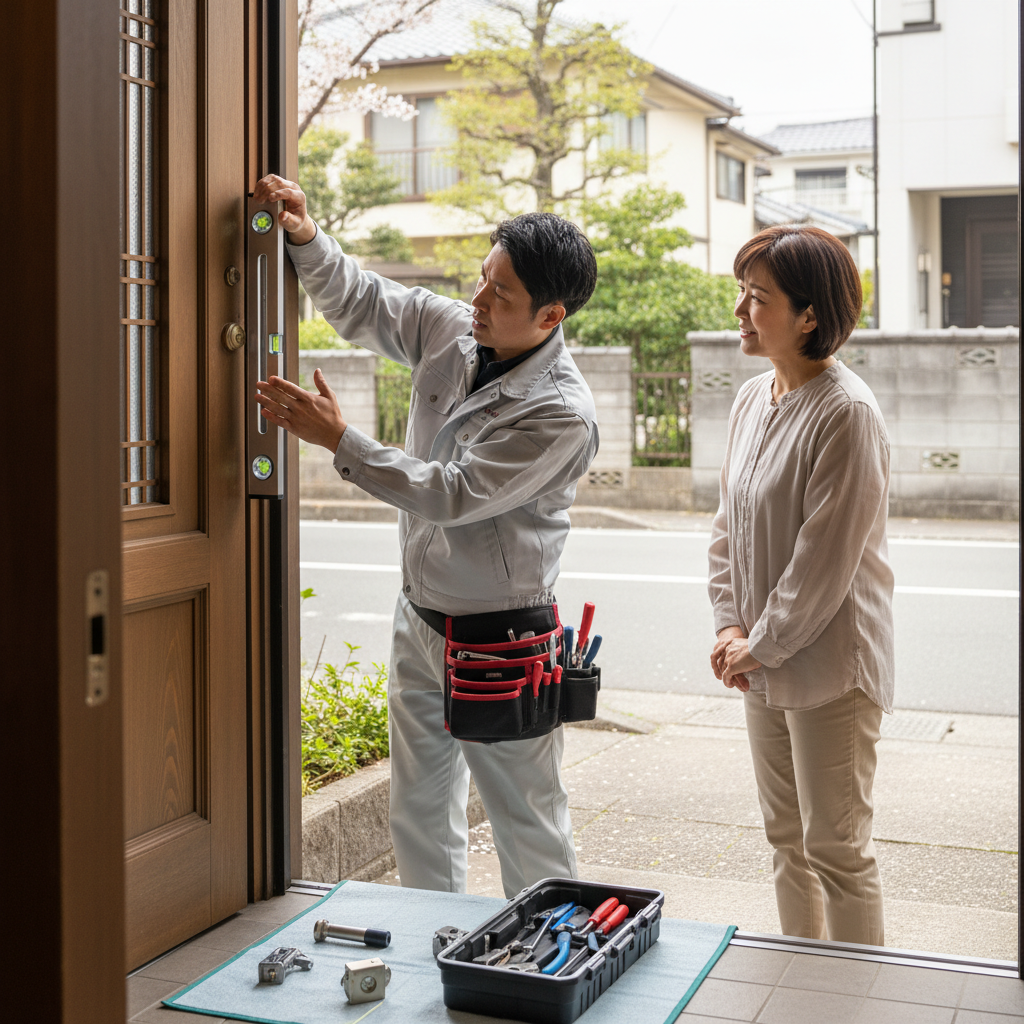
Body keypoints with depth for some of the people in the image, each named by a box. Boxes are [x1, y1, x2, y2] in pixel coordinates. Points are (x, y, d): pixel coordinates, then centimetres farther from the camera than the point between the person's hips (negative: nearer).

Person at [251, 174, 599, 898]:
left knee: (529, 827, 6)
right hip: (420, 622, 8)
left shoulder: (563, 414, -23)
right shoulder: (450, 330, -2)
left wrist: (337, 437, -24)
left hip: (501, 646, -7)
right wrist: (305, 237, -7)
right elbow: (358, 302, 12)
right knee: (420, 814, 19)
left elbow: (450, 494, -26)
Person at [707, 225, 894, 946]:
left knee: (837, 846, 0)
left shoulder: (846, 413, -19)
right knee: (786, 833, 18)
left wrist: (762, 645, -12)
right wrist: (731, 626, 3)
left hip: (831, 662, -8)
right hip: (765, 658, 8)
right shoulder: (753, 399, 8)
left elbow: (826, 558, -20)